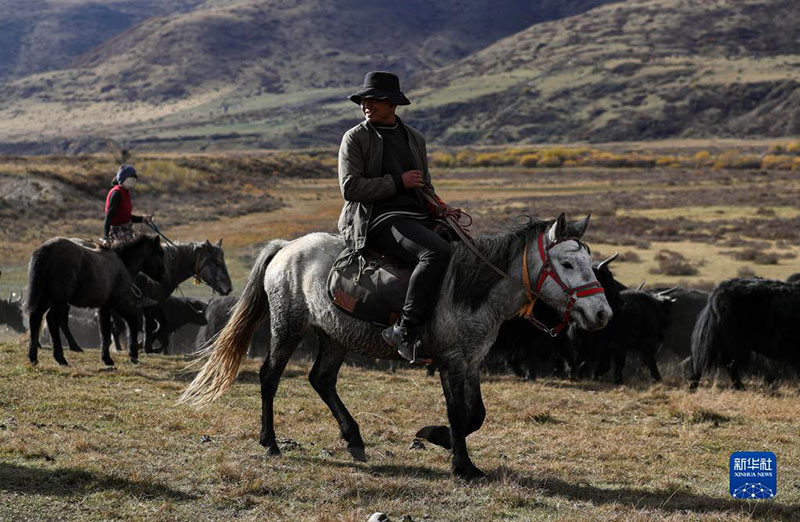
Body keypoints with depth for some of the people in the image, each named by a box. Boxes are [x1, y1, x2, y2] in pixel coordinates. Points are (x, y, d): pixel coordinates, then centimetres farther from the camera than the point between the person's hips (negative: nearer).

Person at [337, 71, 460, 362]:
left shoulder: (415, 138, 20)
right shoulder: (355, 138, 2)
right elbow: (350, 187, -9)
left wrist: (438, 207, 5)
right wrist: (398, 182, -12)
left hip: (418, 218, 7)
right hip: (379, 220, -7)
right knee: (437, 252, -32)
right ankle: (406, 331, -30)